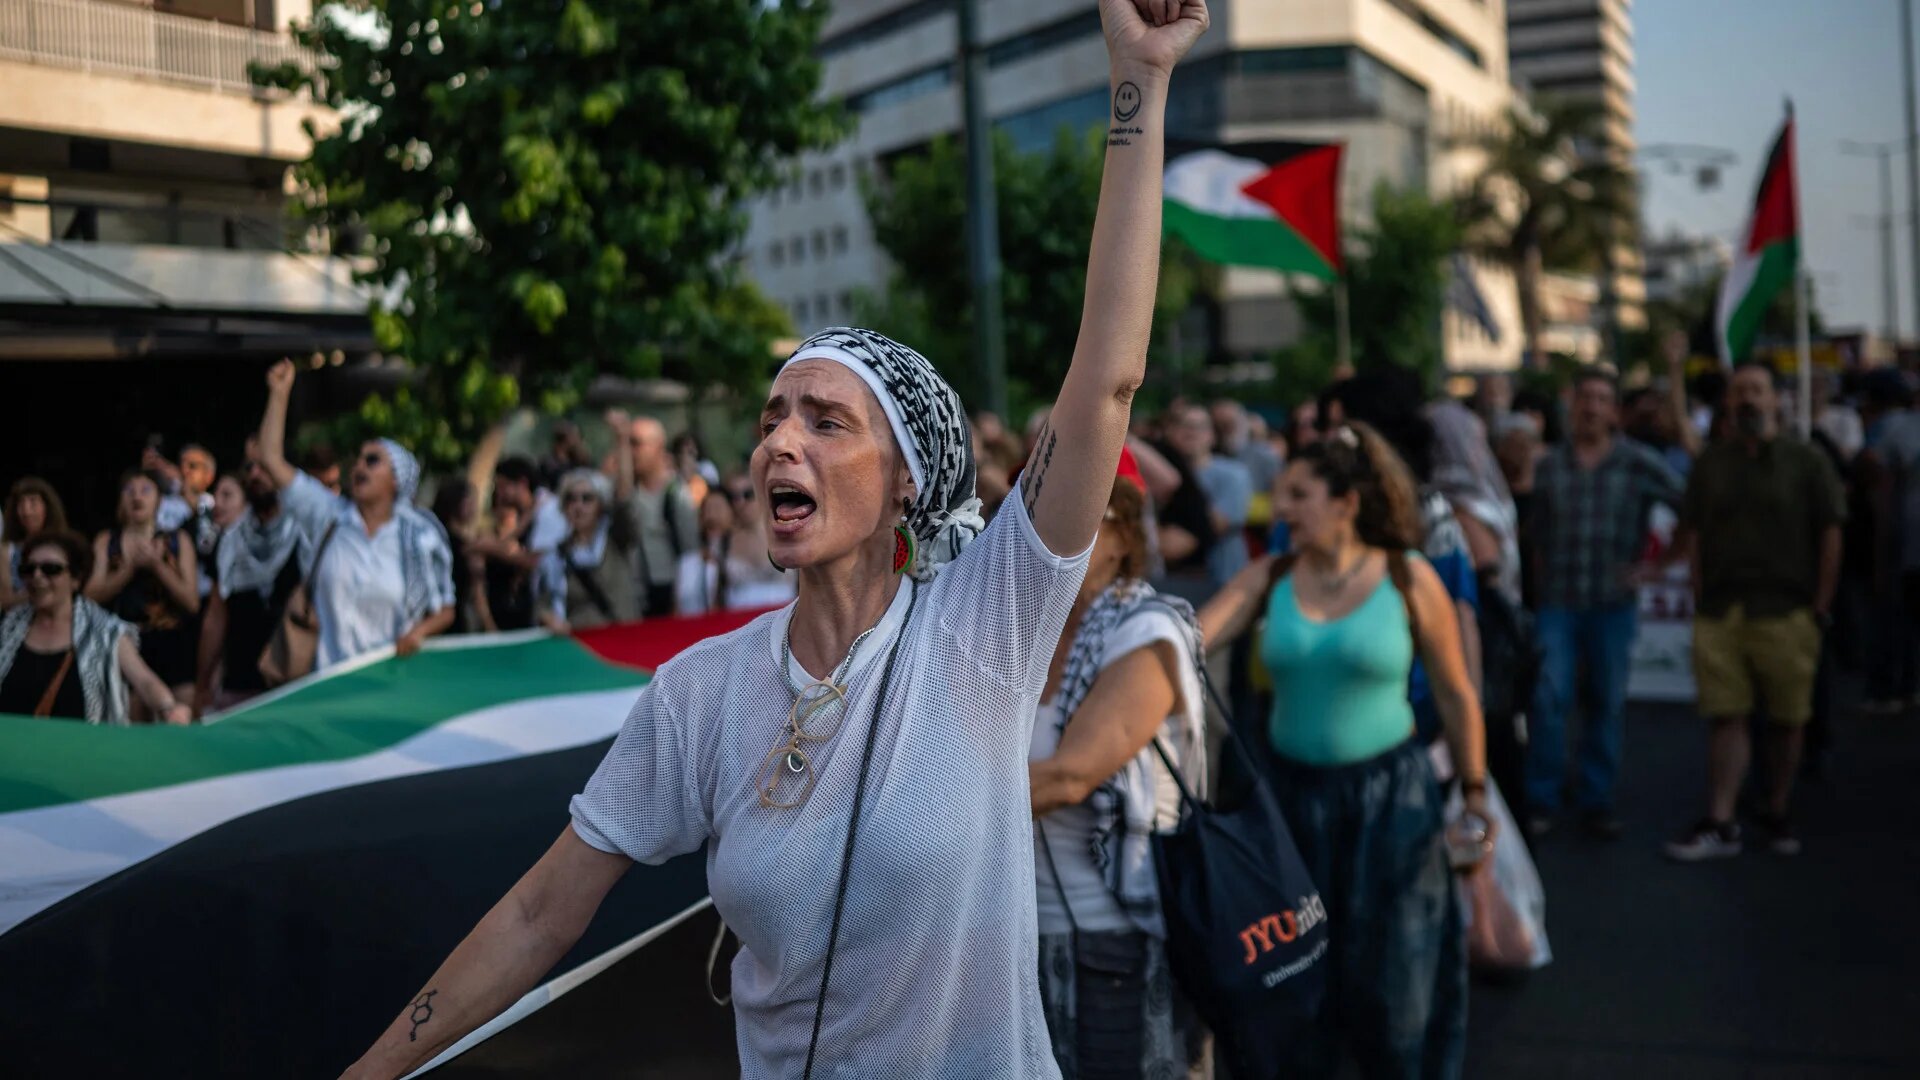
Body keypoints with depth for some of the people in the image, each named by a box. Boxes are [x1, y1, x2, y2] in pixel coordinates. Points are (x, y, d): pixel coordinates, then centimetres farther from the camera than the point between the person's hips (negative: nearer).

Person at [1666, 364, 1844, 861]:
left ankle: (1777, 816, 21)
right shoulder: (1710, 464, 12)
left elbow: (1831, 536, 2)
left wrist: (1821, 608, -3)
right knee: (1727, 718, -1)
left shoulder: (1805, 462, 4)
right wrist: (1699, 601, 5)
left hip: (1786, 614, -1)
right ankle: (1719, 825, 0)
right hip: (1720, 614, 2)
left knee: (1786, 721, 6)